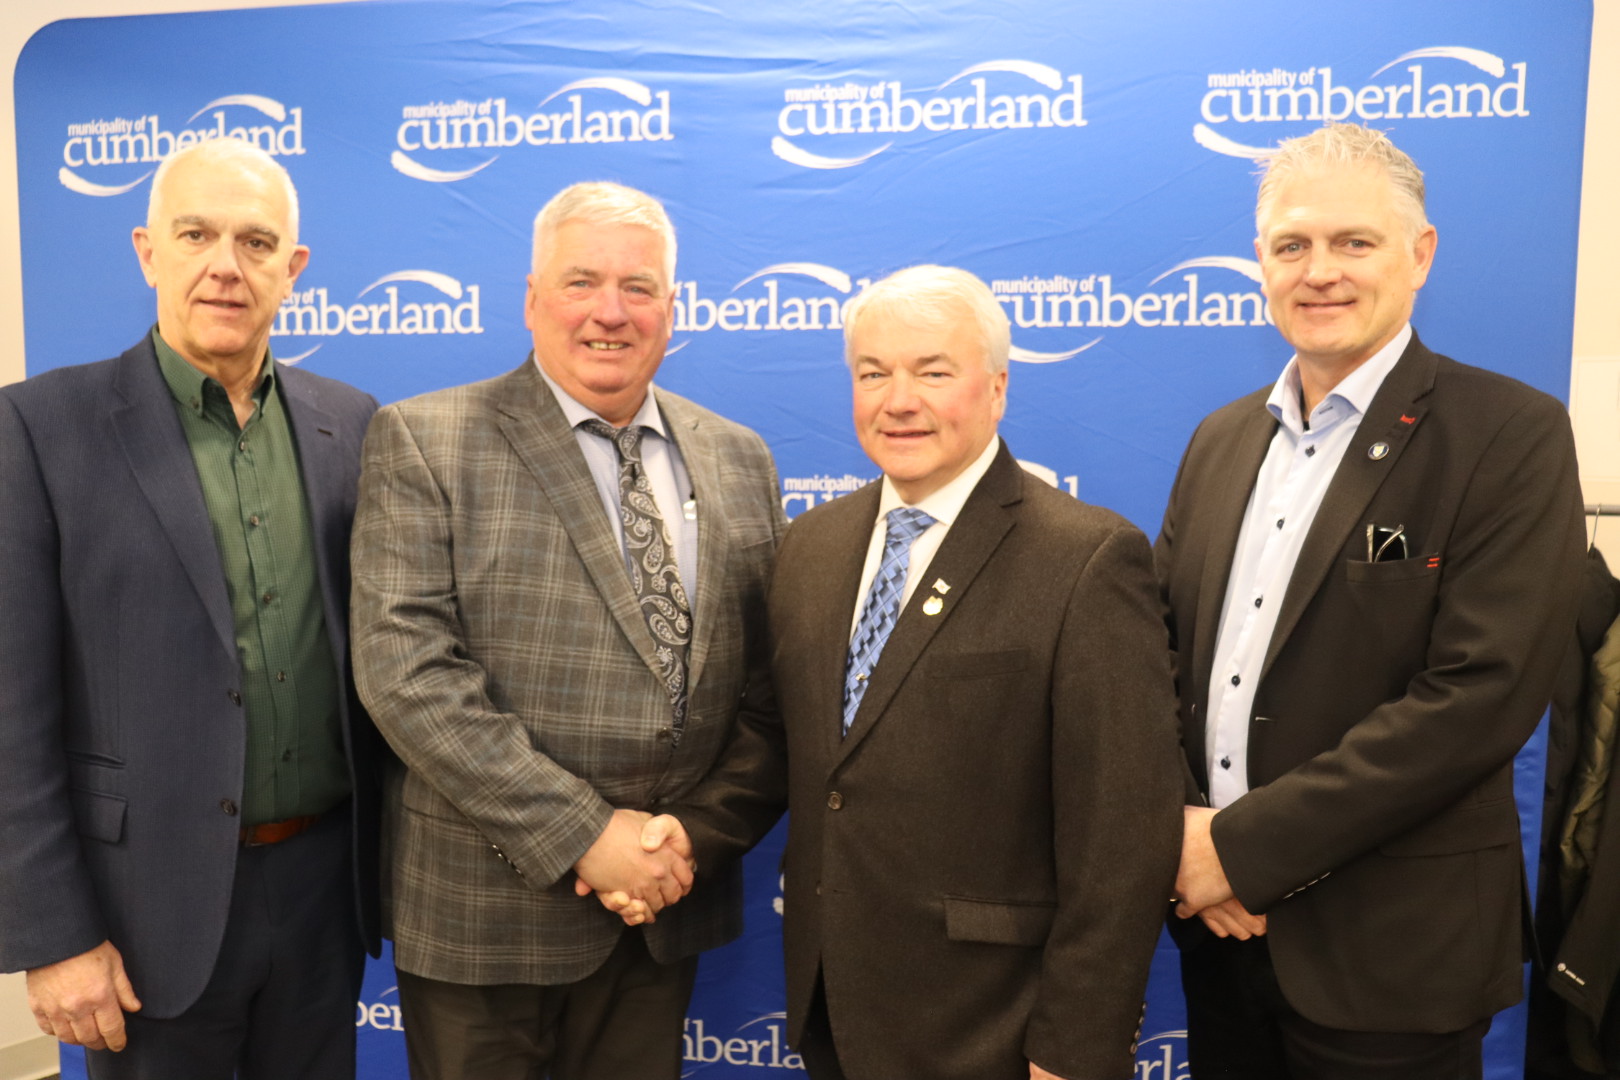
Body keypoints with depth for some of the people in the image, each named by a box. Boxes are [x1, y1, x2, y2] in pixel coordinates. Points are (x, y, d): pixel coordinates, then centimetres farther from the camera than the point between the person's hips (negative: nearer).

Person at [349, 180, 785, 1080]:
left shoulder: (739, 461, 5)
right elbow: (405, 669, -16)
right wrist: (583, 834, -18)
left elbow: (763, 679, 6)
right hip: (486, 904, -3)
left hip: (667, 902, 4)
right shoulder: (422, 442, -8)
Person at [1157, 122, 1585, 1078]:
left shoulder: (1513, 435, -11)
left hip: (1391, 953, -4)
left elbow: (1483, 694, -20)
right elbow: (1163, 650, 6)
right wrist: (1181, 840, -8)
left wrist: (1246, 844, -18)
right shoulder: (1221, 440, 6)